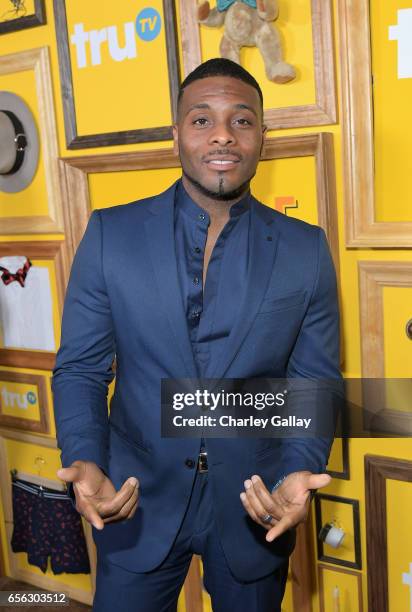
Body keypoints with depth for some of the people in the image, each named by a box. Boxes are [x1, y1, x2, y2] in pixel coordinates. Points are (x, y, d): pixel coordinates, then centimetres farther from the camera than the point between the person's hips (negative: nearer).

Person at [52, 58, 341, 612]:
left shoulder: (306, 249, -5)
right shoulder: (111, 234, -6)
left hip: (255, 507, 1)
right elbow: (80, 368, -3)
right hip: (137, 504, 0)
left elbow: (316, 381, 0)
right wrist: (84, 463, -19)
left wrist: (298, 474, -17)